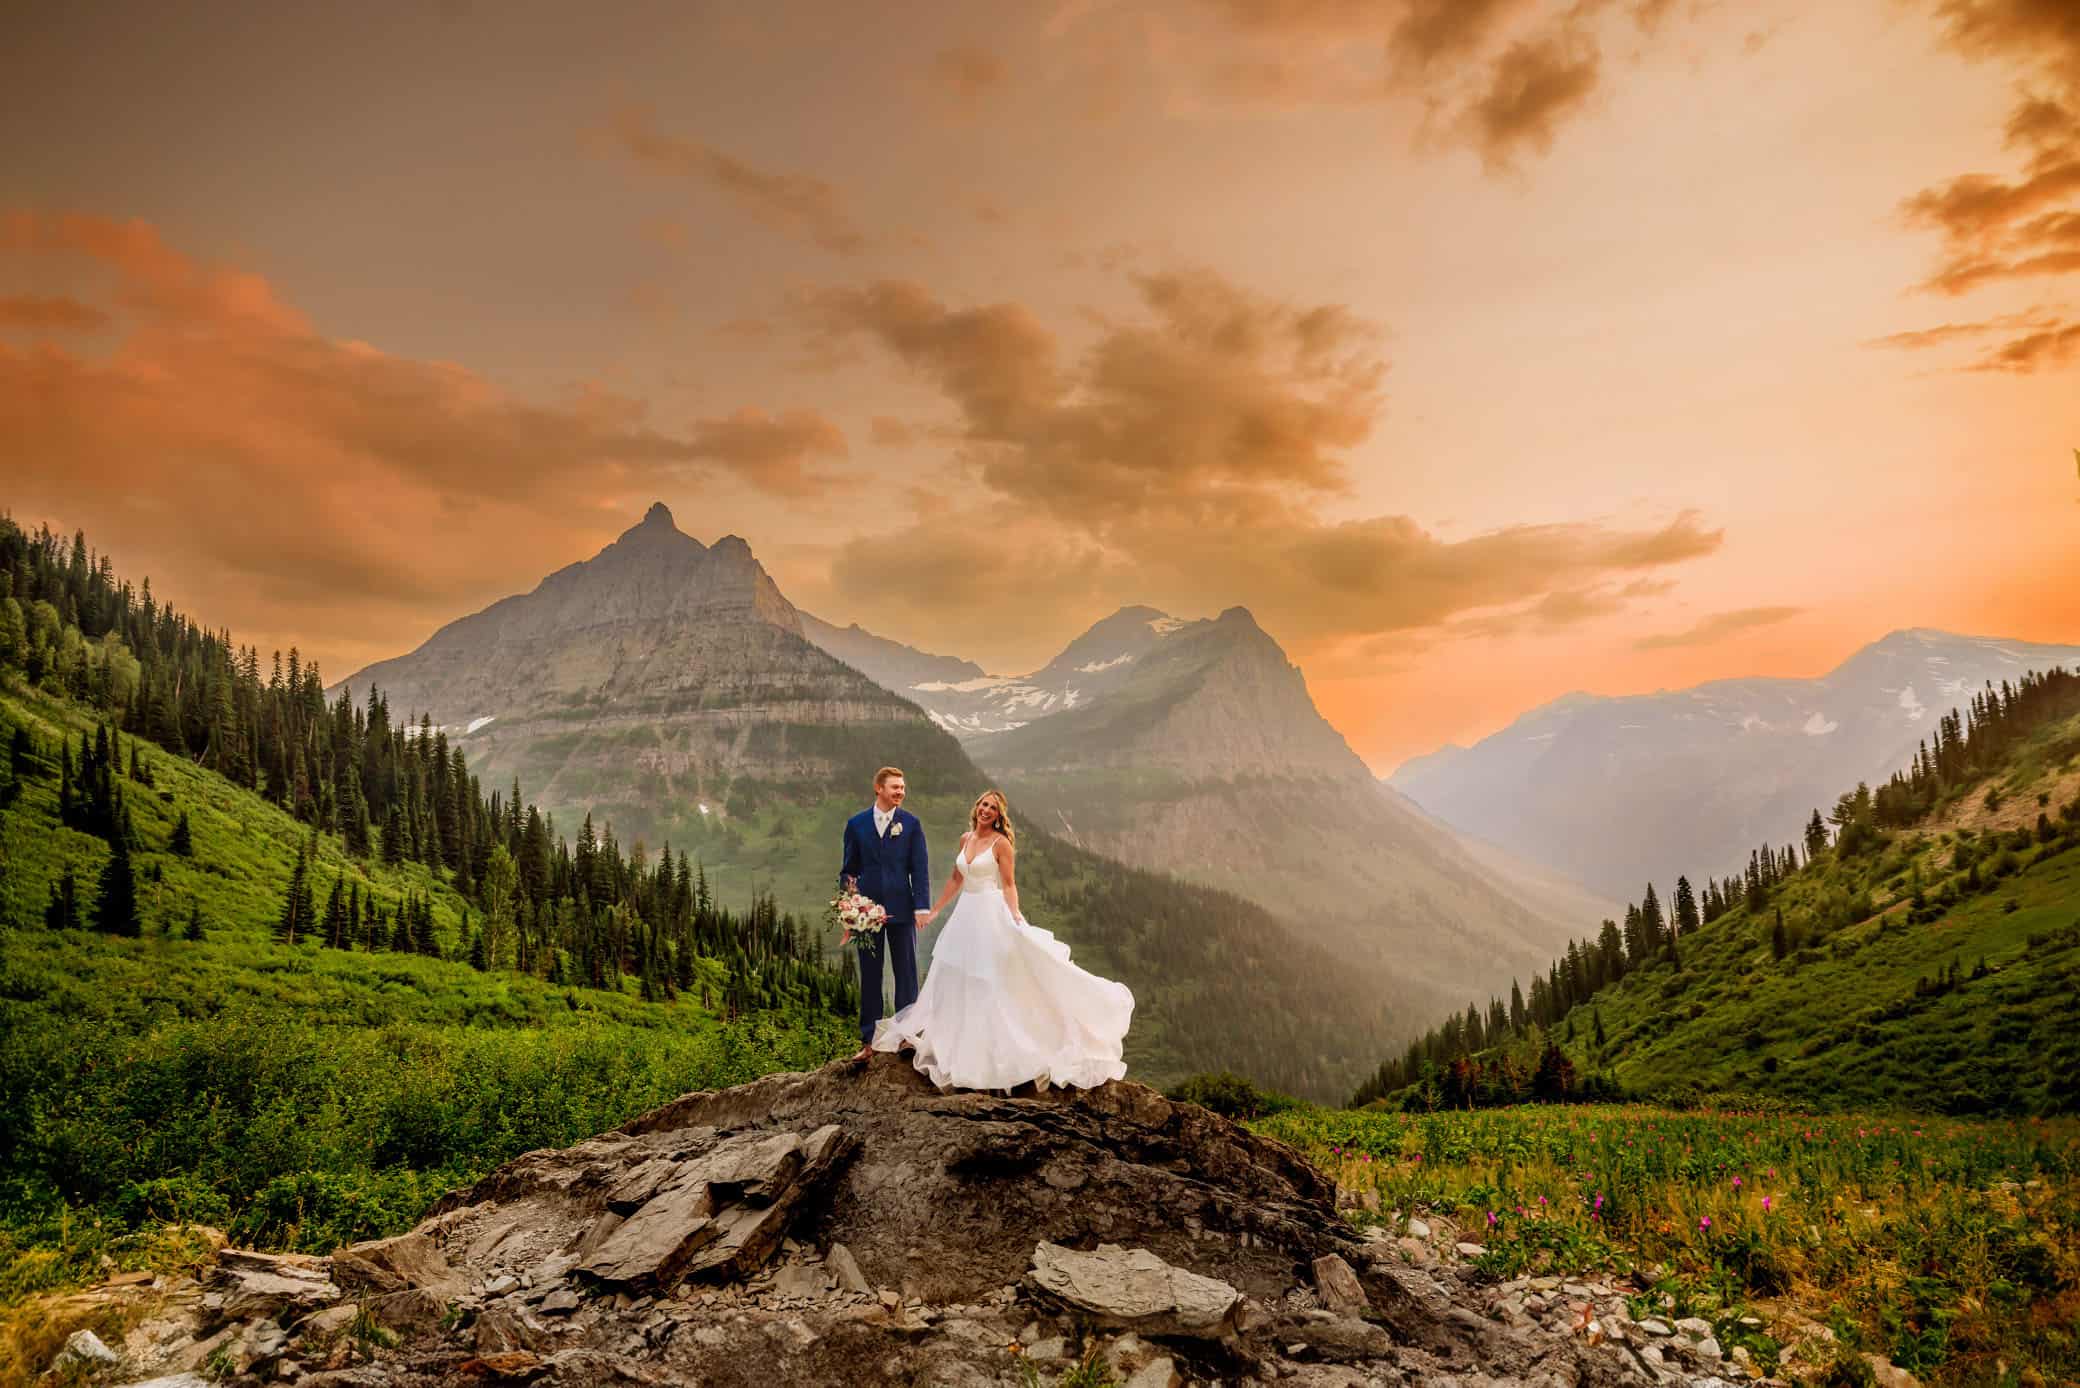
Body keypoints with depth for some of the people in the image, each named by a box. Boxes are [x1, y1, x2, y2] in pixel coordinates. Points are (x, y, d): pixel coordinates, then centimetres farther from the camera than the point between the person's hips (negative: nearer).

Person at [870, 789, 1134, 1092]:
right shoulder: (965, 839, 10)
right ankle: (961, 1044, 24)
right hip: (966, 914, 7)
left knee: (992, 981, -3)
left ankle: (996, 1049, 4)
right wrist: (934, 910, 20)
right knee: (957, 979, 12)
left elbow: (1009, 884, -10)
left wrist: (1015, 914, -25)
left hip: (991, 914, -7)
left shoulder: (1001, 843, -9)